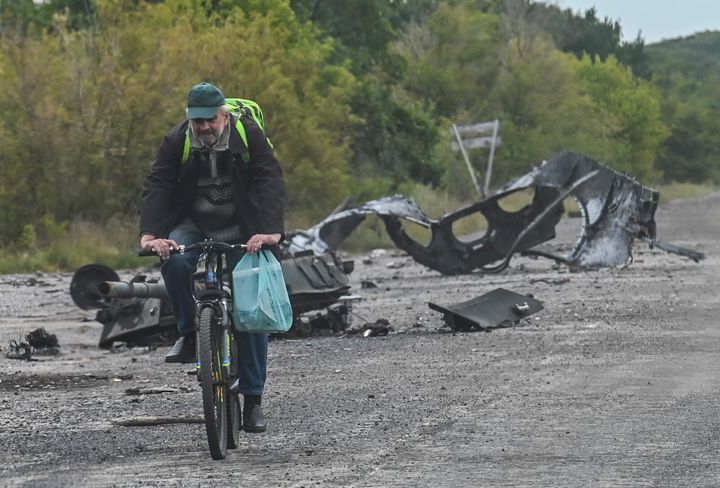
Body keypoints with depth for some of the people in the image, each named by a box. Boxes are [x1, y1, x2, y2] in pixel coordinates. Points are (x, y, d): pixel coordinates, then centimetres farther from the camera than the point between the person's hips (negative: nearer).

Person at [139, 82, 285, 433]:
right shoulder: (176, 142, -10)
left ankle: (252, 396, 0)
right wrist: (149, 235, -35)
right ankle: (188, 334, -12)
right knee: (174, 260, -33)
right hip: (194, 224, 1)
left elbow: (270, 183, -22)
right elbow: (156, 187, -18)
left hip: (242, 231, -1)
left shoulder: (249, 136, -14)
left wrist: (270, 231, -39)